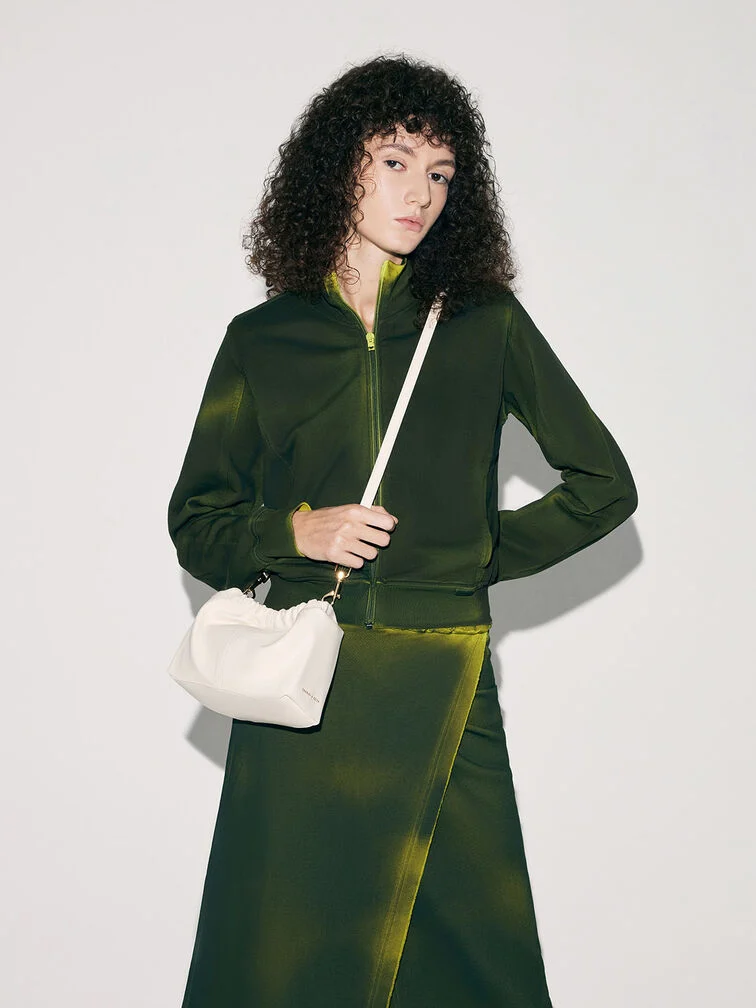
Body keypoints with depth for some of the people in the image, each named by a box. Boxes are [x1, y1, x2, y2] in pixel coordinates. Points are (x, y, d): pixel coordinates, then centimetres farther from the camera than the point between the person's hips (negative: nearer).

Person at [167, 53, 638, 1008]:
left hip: (444, 685, 0)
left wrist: (477, 553, 5)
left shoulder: (486, 324, 7)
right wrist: (297, 534, -8)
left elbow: (603, 483, 12)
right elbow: (197, 522, 10)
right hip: (301, 687, 0)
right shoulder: (263, 340, 7)